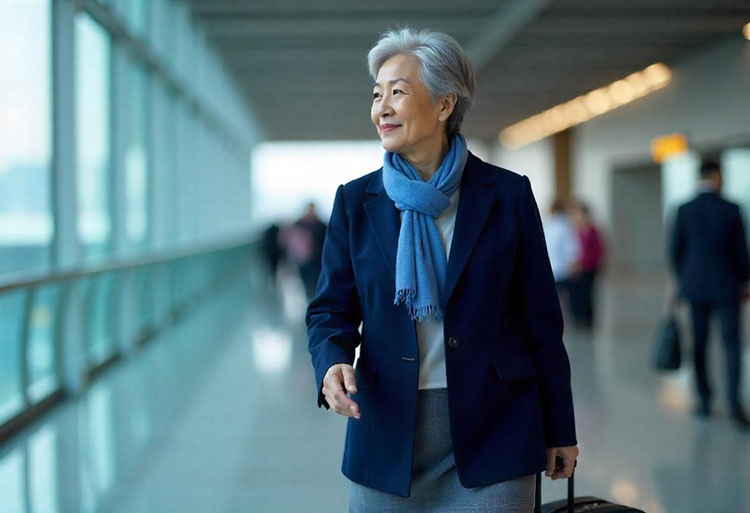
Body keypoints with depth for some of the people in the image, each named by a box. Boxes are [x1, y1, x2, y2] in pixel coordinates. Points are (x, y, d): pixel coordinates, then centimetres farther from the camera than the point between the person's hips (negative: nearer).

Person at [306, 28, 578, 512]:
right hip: (388, 434, 2)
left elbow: (540, 319, 2)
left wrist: (560, 432, 5)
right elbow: (332, 309, 6)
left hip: (492, 435, -1)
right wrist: (332, 363, -17)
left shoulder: (507, 194, -1)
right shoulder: (356, 201, 4)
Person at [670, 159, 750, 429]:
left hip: (695, 286, 2)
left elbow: (675, 250, 1)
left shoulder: (684, 211, -3)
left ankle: (704, 399, 15)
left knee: (699, 344, 11)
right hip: (725, 286, -2)